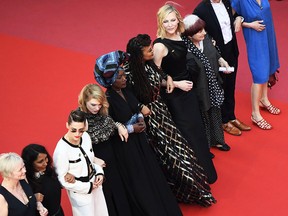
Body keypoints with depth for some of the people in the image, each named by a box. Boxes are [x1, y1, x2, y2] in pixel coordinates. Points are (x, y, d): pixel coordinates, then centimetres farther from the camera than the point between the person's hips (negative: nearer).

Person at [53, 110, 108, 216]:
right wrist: (87, 187, -16)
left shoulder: (85, 136, -9)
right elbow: (63, 179, -20)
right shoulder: (61, 150, -27)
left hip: (95, 185, 6)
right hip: (80, 193, -6)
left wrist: (99, 172, -6)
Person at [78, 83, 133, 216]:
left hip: (111, 158, 5)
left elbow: (110, 123, 11)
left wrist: (118, 126, -9)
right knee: (105, 194, 12)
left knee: (118, 189, 18)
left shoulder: (102, 112, -9)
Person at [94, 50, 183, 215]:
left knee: (151, 172, 19)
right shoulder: (108, 100, -24)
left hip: (139, 139, 8)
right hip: (124, 144, -8)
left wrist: (141, 120, -5)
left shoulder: (126, 91, -1)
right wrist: (131, 128, -19)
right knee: (138, 181, 6)